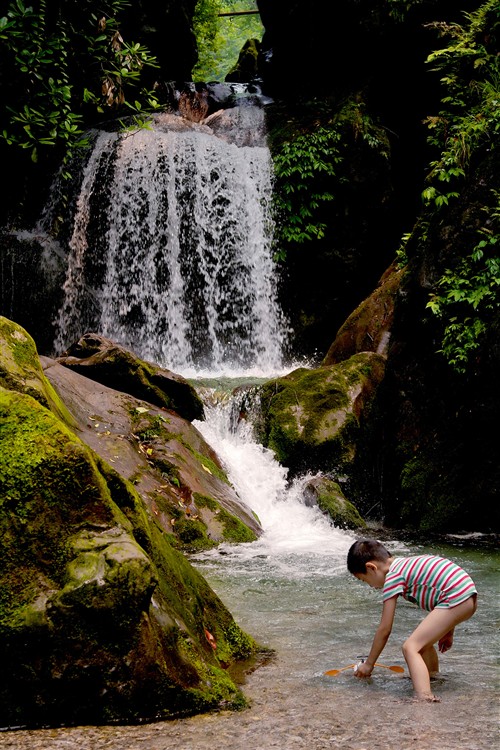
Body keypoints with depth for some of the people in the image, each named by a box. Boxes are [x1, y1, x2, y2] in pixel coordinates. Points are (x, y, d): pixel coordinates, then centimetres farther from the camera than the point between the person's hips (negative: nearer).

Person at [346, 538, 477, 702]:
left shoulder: (393, 578, -3)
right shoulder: (406, 564, 22)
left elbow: (384, 629, -1)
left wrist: (368, 664, 10)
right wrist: (447, 631, 33)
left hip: (455, 600, -10)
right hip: (470, 597, 10)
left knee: (411, 647, -14)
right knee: (422, 639, 28)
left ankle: (424, 697, -34)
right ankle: (432, 675, 50)